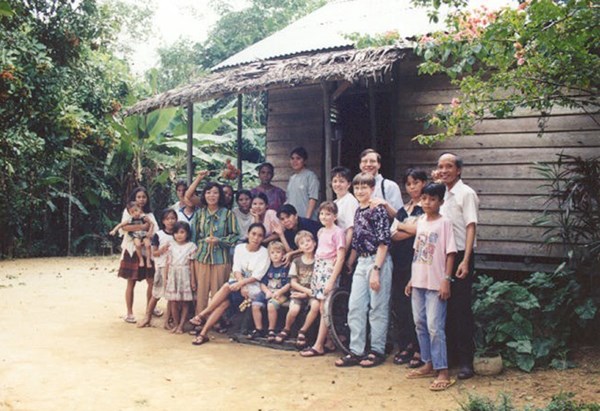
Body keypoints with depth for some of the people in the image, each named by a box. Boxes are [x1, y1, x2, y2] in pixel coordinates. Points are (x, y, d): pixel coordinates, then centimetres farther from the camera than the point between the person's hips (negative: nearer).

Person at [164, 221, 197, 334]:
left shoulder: (191, 246, -1)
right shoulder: (172, 247, 9)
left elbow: (192, 264, -2)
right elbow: (168, 263, 11)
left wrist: (193, 280, -3)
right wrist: (165, 278, 9)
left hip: (185, 276, -3)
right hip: (173, 276, 3)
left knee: (185, 302, 0)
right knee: (173, 302, 3)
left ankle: (181, 325, 6)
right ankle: (175, 324, 14)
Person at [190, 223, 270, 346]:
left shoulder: (264, 253, -3)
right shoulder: (239, 248, 6)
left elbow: (257, 277, -10)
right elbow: (236, 270, -2)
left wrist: (240, 283, -23)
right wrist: (241, 285, -19)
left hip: (254, 288, -3)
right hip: (239, 284, 3)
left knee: (227, 287, -29)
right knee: (225, 301, -26)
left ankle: (203, 315, -20)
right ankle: (203, 333, -26)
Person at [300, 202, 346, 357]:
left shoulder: (337, 232, -9)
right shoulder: (321, 231, 14)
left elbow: (340, 258, -13)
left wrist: (331, 280, -18)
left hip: (329, 271, -8)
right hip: (318, 270, 8)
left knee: (324, 309, -6)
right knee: (322, 308, 8)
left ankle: (318, 346, -2)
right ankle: (329, 342, 15)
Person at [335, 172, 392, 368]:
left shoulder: (378, 210, -11)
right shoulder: (358, 212, 13)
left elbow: (383, 242, -15)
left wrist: (376, 270, -19)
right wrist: (348, 264, 22)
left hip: (378, 262, -8)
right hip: (362, 262, 8)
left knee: (377, 308, 1)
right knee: (354, 307, 6)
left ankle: (377, 351, 13)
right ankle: (356, 351, 13)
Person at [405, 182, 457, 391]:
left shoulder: (444, 223, -8)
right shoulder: (420, 221, 10)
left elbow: (450, 253, -10)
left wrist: (446, 280, -16)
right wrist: (412, 279, 15)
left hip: (435, 284, -7)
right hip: (418, 282, 7)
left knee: (435, 326, -8)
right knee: (420, 324, 12)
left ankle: (443, 371, -3)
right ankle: (429, 364, 24)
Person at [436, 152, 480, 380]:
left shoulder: (466, 193, -9)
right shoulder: (443, 194, 14)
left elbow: (471, 227, -17)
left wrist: (465, 261, -24)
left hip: (459, 256, -7)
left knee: (461, 308, -5)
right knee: (446, 307, 12)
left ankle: (466, 360, 3)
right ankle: (449, 353, 23)